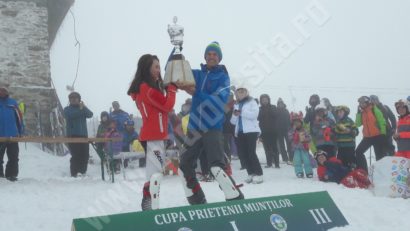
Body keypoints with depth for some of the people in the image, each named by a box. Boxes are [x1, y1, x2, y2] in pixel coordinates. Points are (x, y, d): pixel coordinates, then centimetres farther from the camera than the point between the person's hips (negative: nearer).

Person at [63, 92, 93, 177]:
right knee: (76, 155, -11)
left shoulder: (83, 108, 17)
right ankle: (74, 173, -7)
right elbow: (70, 115, -15)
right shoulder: (67, 109, 8)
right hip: (72, 135, -4)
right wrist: (80, 109, -21)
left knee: (85, 155, 3)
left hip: (83, 135, 4)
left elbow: (90, 115, -3)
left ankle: (82, 172, 15)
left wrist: (84, 107, -18)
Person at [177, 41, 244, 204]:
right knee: (185, 167, 12)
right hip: (195, 128, 6)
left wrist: (195, 93, -23)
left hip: (213, 128, -6)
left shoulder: (223, 77, -2)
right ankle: (198, 201, 27)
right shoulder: (197, 74, 11)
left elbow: (219, 102, -16)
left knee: (217, 167, -21)